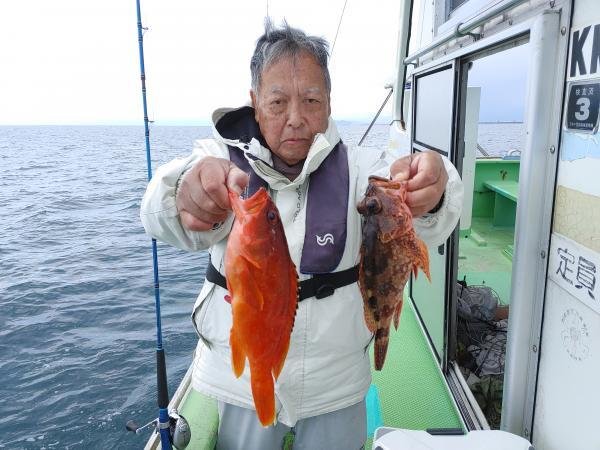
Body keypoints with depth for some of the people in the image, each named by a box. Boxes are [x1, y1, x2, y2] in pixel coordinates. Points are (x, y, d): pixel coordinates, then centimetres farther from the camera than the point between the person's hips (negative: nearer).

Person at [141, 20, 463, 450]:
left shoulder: (358, 167, -8)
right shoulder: (223, 157, -9)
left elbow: (424, 226, -25)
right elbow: (161, 214, -29)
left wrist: (431, 194, -50)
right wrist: (193, 191, -53)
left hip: (337, 383, 1)